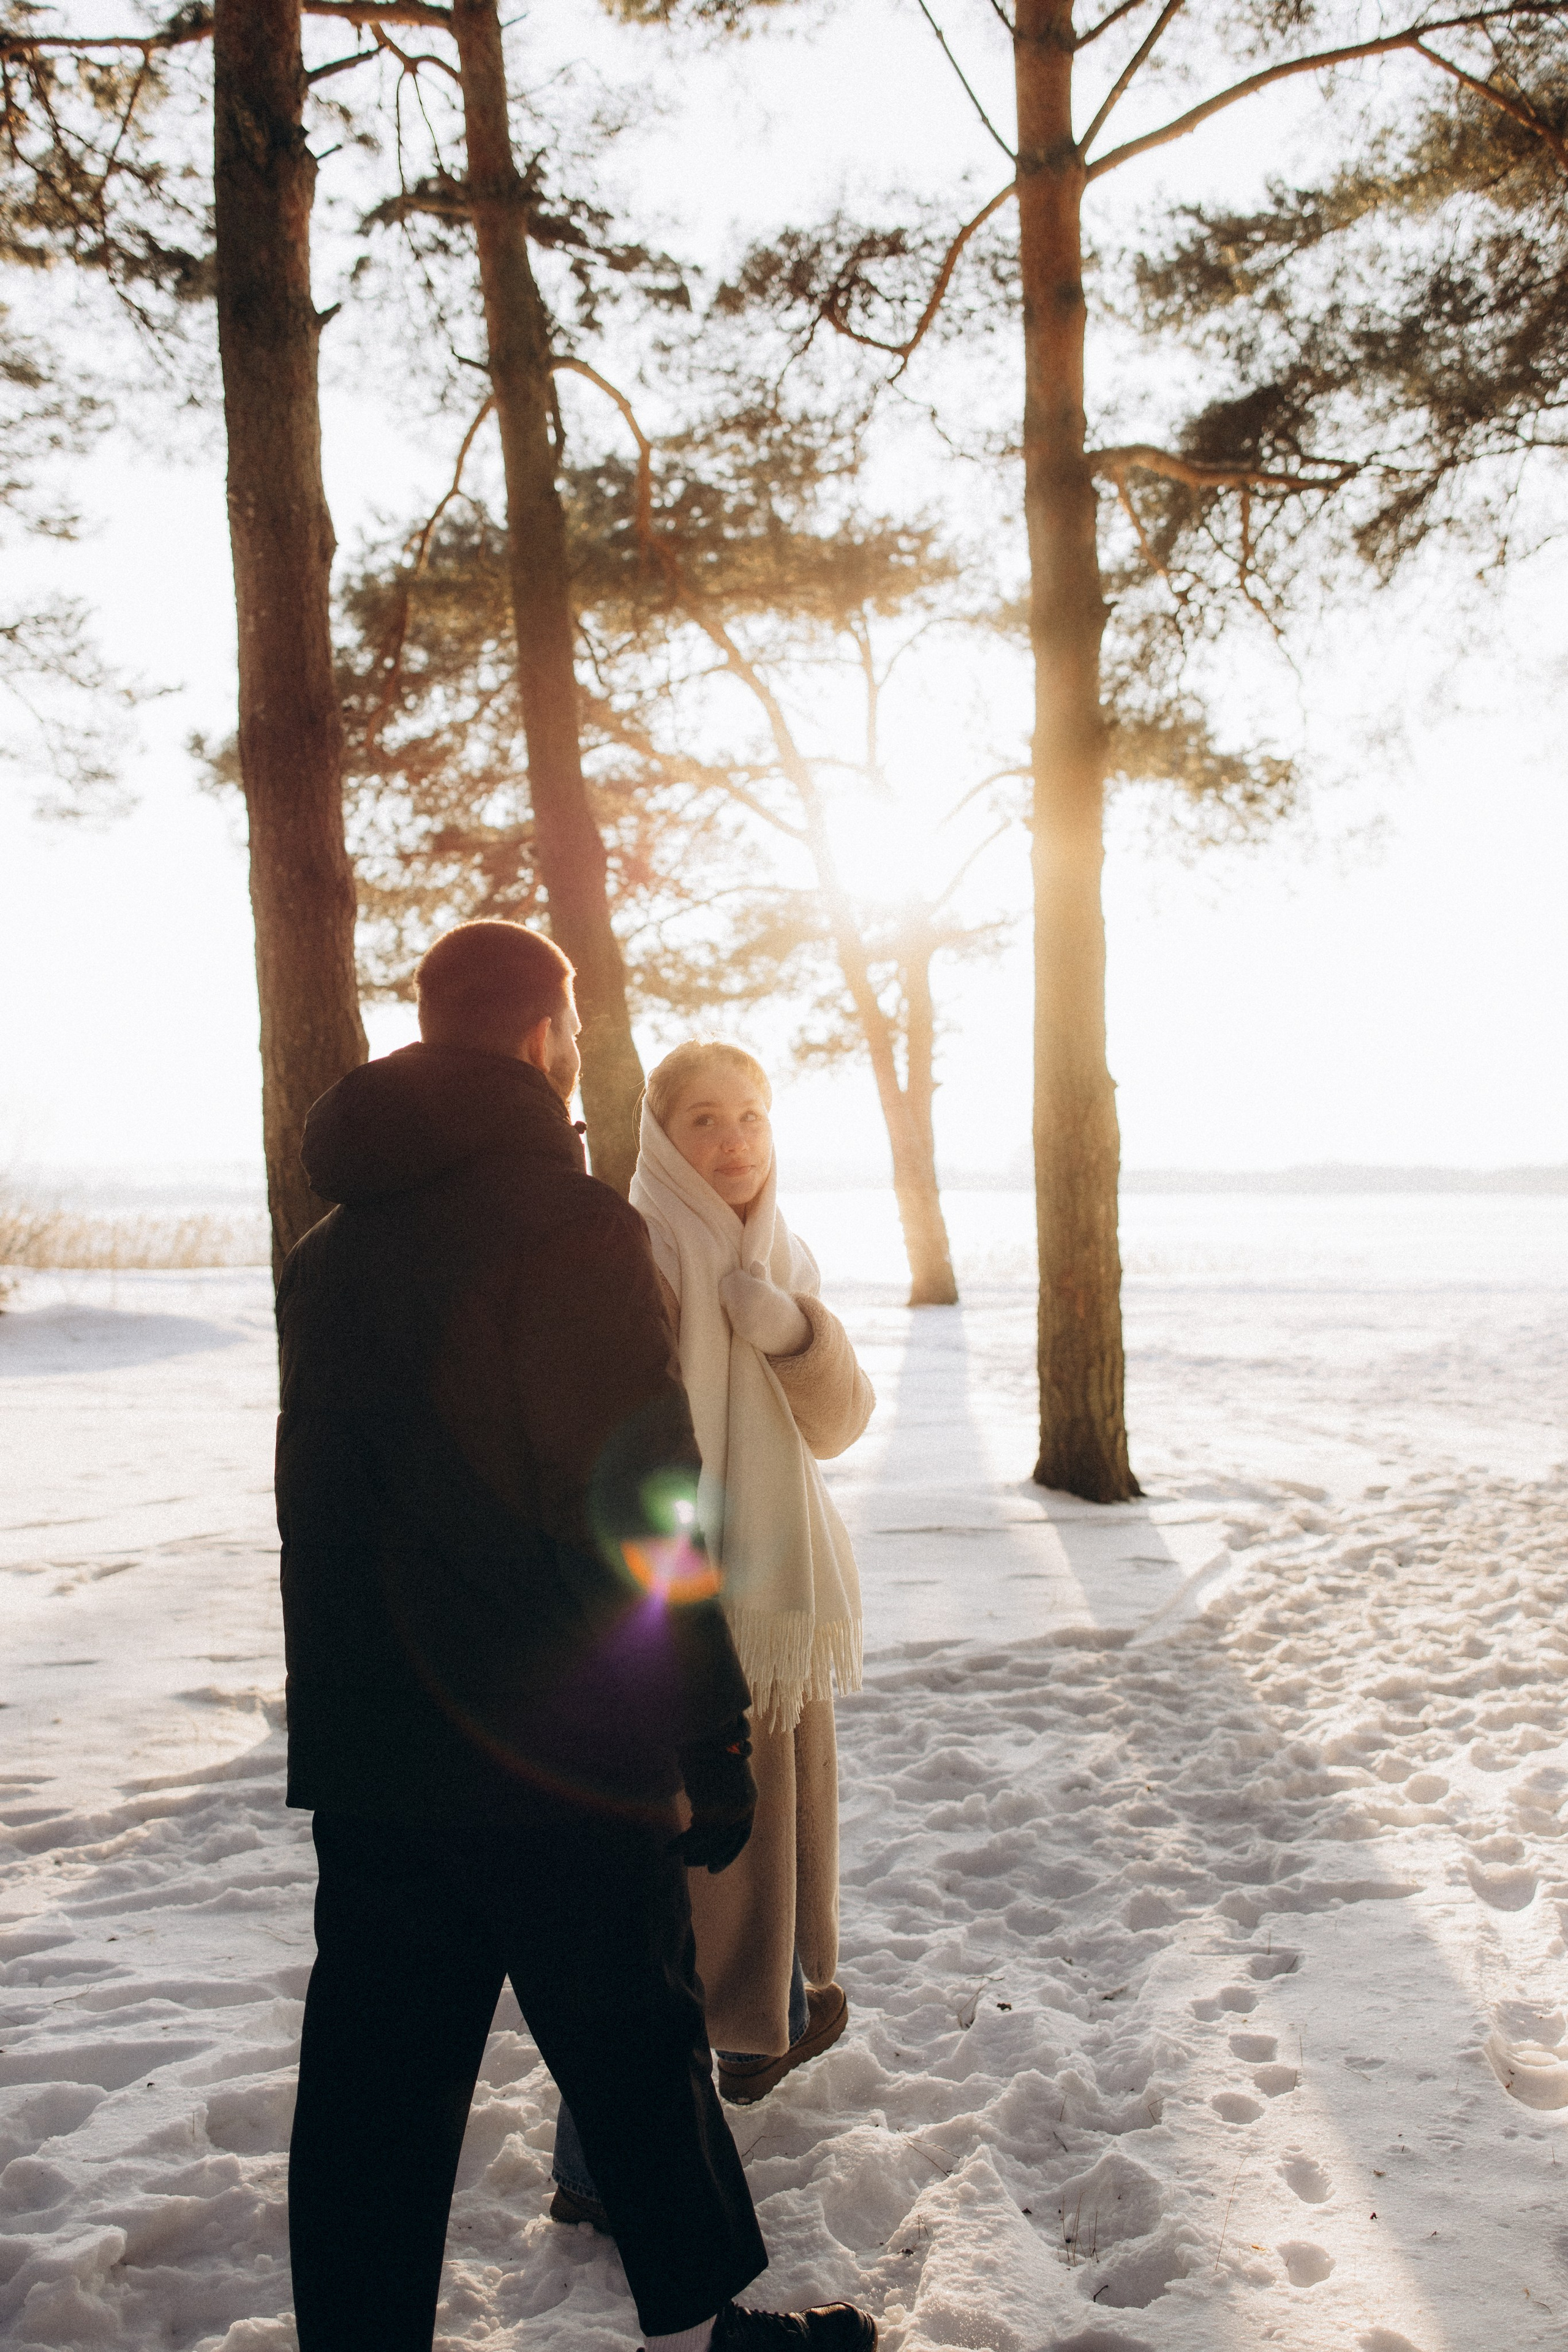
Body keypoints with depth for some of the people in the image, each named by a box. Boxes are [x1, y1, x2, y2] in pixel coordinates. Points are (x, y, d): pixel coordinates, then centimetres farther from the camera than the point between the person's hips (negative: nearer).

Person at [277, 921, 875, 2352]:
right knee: (638, 2050, 12)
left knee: (377, 2082, 12)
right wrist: (711, 1736, -11)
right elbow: (639, 1521, -18)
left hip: (369, 1764, 6)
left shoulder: (330, 1253, 10)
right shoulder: (571, 1228, -14)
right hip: (559, 1755, -6)